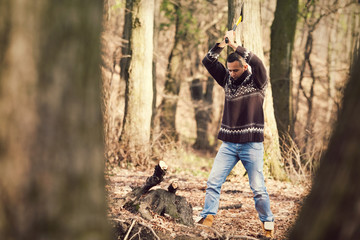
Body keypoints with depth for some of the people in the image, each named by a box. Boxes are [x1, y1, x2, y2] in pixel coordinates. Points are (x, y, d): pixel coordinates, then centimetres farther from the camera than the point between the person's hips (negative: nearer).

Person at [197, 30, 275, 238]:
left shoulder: (257, 81, -2)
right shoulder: (227, 79, 10)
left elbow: (256, 62, -22)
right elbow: (208, 61, 5)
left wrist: (234, 45, -20)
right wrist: (221, 44, -8)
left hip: (251, 144, -4)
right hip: (229, 143, 4)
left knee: (258, 188, -2)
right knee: (213, 182, -6)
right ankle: (207, 219, -3)